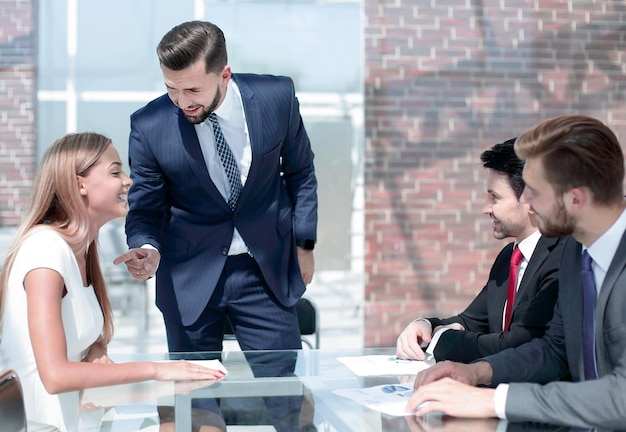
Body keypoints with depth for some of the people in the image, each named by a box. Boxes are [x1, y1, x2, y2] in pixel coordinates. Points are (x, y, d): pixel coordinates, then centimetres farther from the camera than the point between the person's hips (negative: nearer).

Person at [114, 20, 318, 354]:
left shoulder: (276, 97, -12)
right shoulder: (149, 126, -15)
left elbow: (300, 171, 5)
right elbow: (144, 210, -4)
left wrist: (304, 243, 6)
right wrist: (148, 249, -25)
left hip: (267, 269, 1)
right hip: (191, 276, 0)